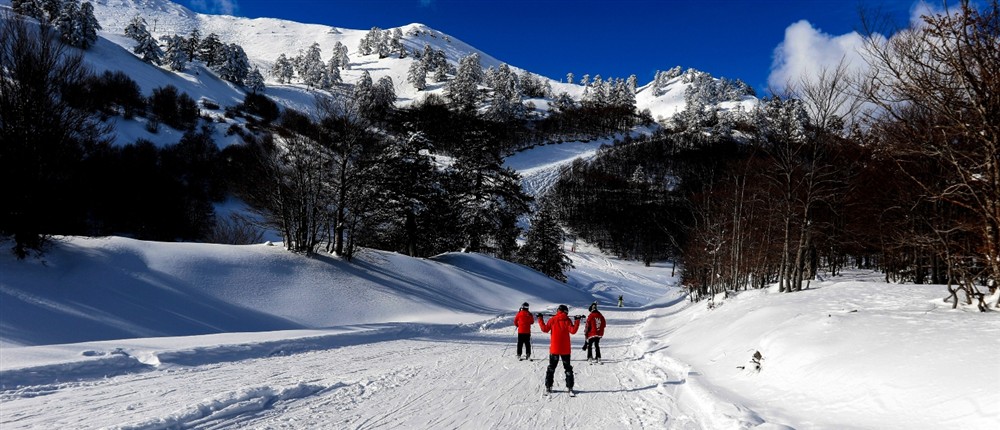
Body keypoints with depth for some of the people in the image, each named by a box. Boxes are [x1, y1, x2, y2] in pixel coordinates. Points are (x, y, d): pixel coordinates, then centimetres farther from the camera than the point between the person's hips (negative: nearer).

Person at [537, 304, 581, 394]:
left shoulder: (552, 320, -2)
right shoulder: (567, 320, -7)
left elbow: (545, 329, 5)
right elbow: (573, 331, -15)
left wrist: (540, 319, 15)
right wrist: (577, 321, -10)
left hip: (554, 348, 1)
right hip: (565, 349, -1)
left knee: (551, 367, 12)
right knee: (568, 368, 10)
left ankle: (548, 386, 9)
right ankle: (569, 387, 4)